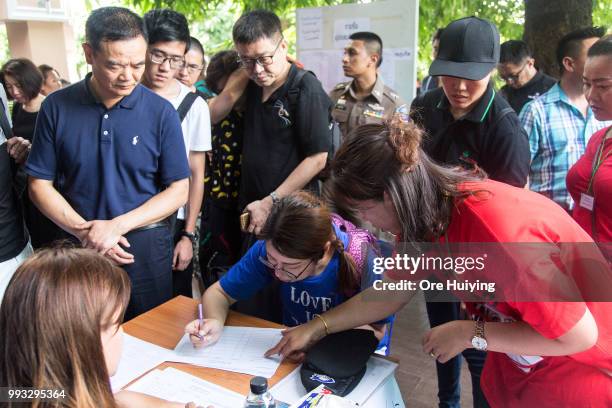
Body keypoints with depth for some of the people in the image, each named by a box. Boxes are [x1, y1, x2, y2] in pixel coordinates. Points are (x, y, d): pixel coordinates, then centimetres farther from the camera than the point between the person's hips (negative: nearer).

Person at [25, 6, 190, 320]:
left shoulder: (161, 112, -9)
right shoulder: (57, 107, -4)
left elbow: (179, 189, -7)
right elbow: (40, 185, 1)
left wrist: (117, 226, -17)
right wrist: (82, 231, -14)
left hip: (145, 249, -1)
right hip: (80, 249, 2)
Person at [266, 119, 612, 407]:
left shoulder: (498, 231, -37)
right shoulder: (428, 214, -12)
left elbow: (580, 335, -27)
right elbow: (390, 292, -1)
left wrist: (469, 333, -24)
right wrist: (315, 328, 1)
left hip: (580, 377, -5)